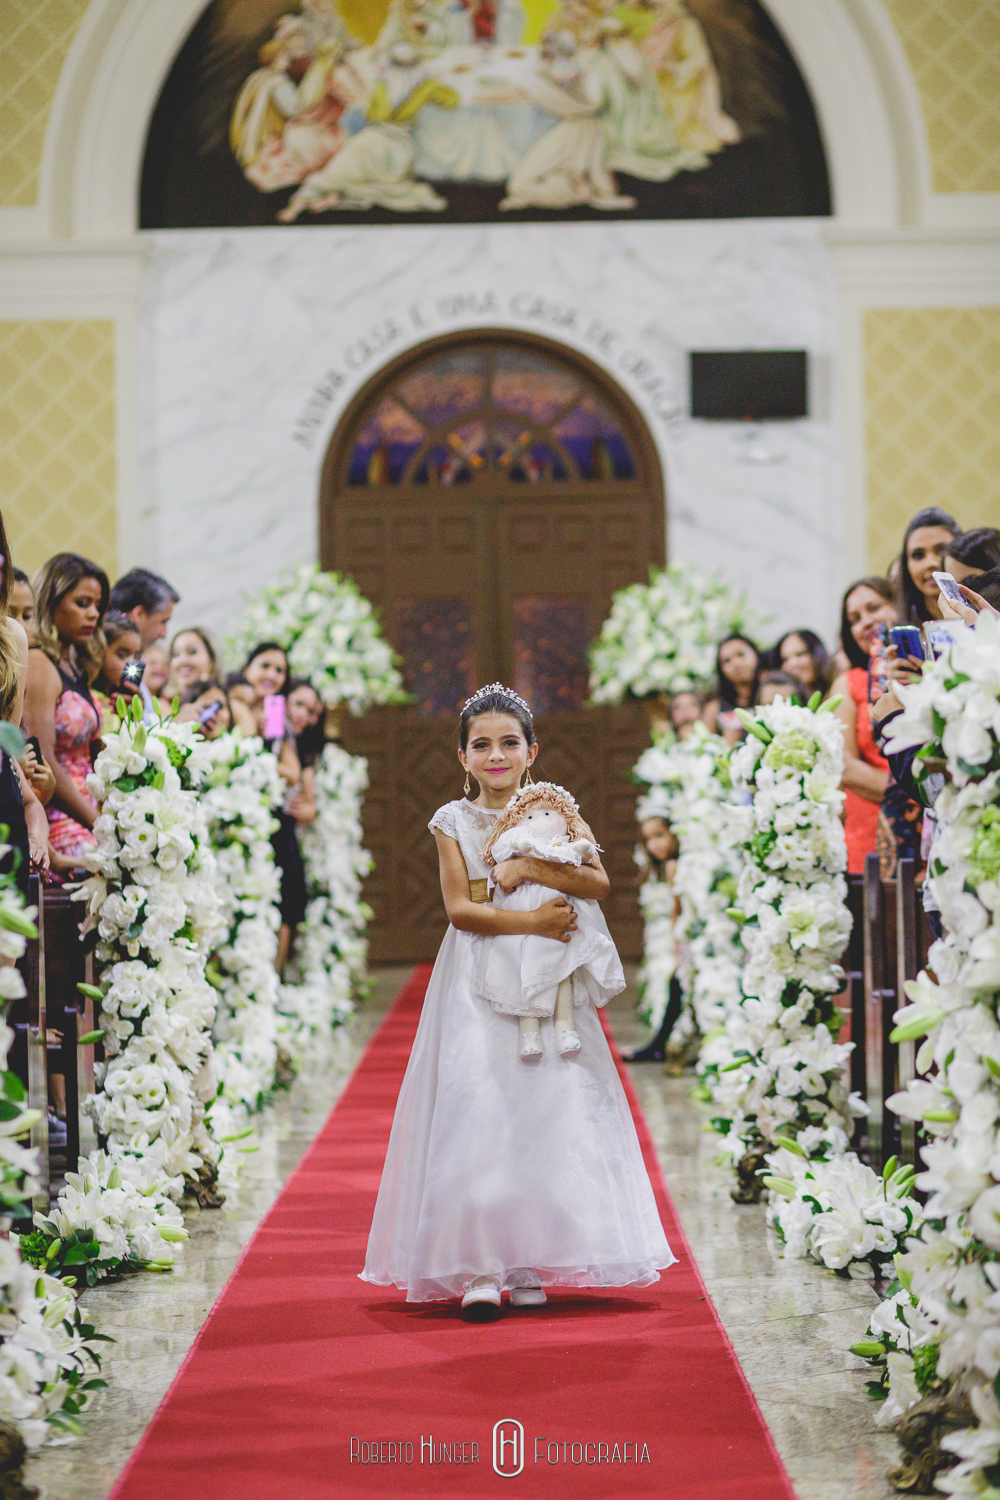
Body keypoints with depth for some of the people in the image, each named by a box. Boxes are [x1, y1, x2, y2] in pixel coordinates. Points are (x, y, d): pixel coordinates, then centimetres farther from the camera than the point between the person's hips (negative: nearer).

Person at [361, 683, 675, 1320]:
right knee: (475, 1107, -9)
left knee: (545, 1110, -3)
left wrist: (531, 867, -17)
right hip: (476, 985, -1)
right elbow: (459, 909, -6)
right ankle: (479, 1268, -9)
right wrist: (531, 921, -18)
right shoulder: (453, 821, 5)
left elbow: (599, 883, -6)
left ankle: (528, 1260, 4)